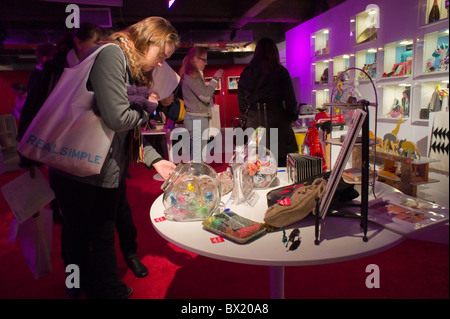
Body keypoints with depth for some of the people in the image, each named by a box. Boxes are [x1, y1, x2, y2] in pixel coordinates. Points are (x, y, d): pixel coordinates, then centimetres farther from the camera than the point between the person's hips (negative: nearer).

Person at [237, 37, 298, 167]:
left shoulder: (246, 73, 7)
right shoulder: (280, 72, -4)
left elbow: (241, 103, 11)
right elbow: (290, 100, -4)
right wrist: (292, 117, 11)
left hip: (253, 124, 4)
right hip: (276, 122, -4)